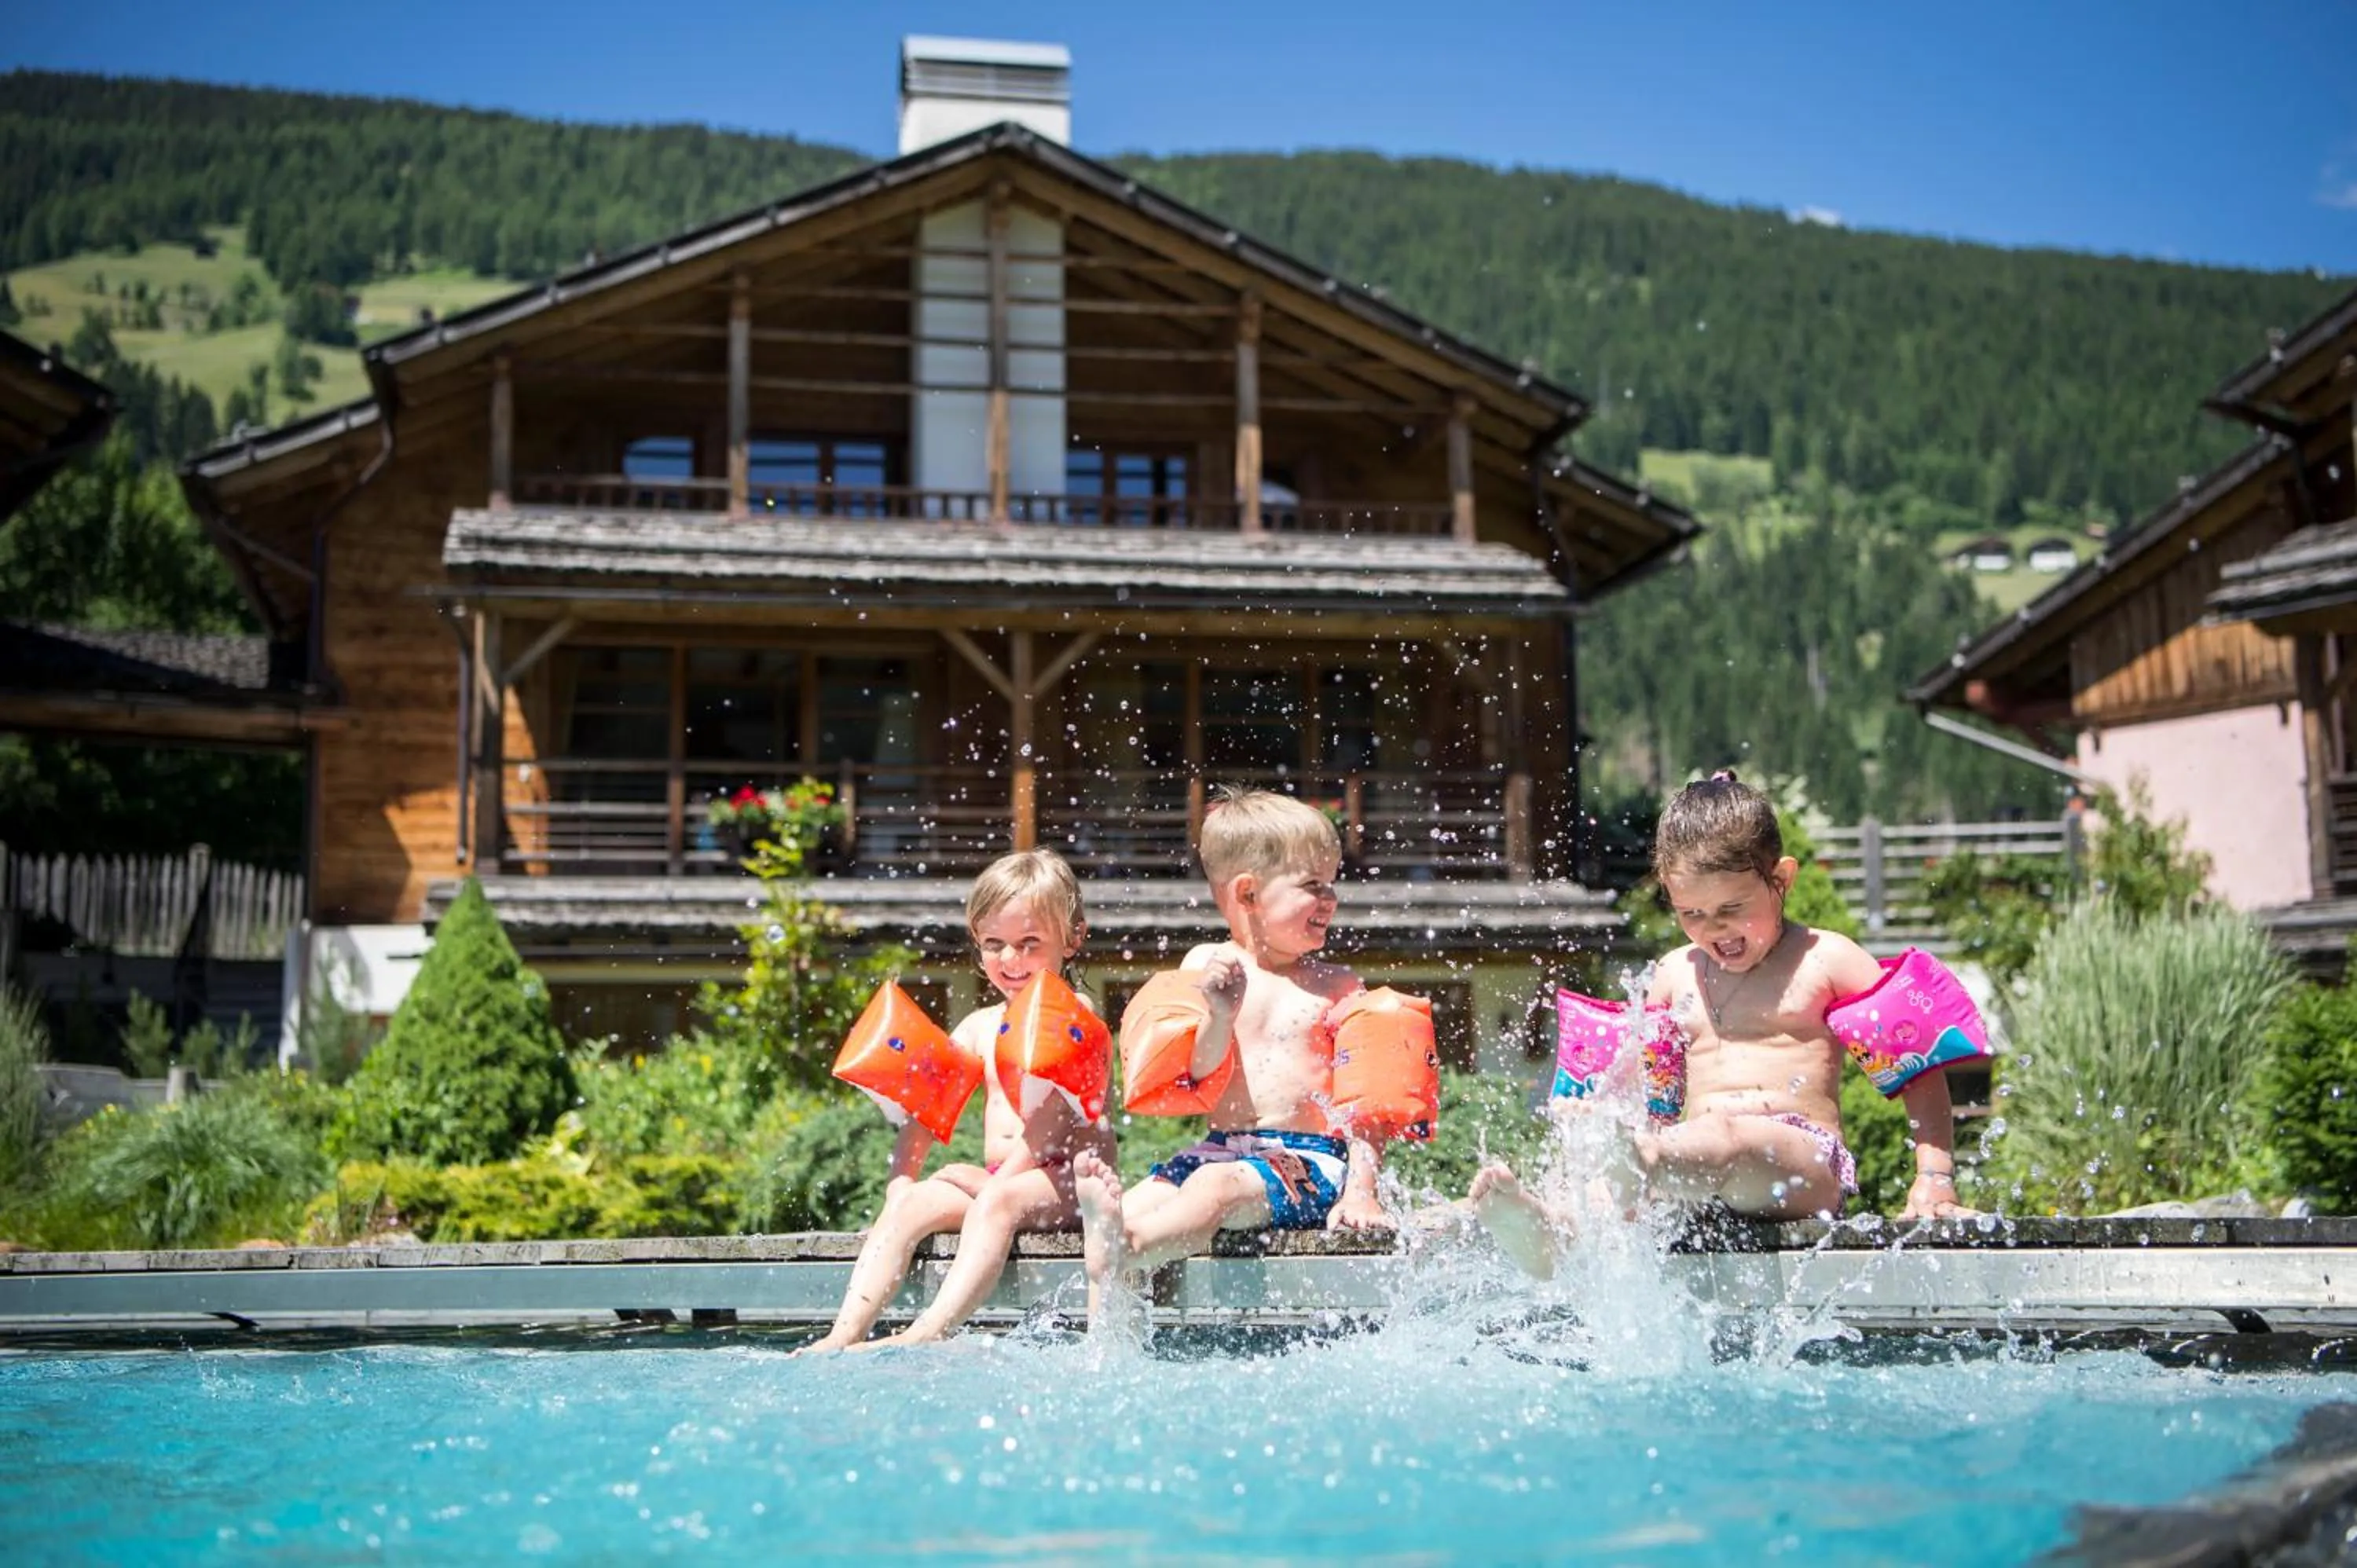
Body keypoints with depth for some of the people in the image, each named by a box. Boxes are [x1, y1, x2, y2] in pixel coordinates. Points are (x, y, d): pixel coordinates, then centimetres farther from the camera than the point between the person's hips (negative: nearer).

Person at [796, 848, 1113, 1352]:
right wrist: (902, 1174, -5)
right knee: (910, 1203, -19)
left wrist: (1004, 1176, -25)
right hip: (996, 1177, 6)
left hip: (1068, 1181, -6)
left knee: (999, 1200, -35)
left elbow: (1055, 1112, -16)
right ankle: (845, 1333, -33)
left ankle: (929, 1333, -49)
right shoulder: (979, 1026, 18)